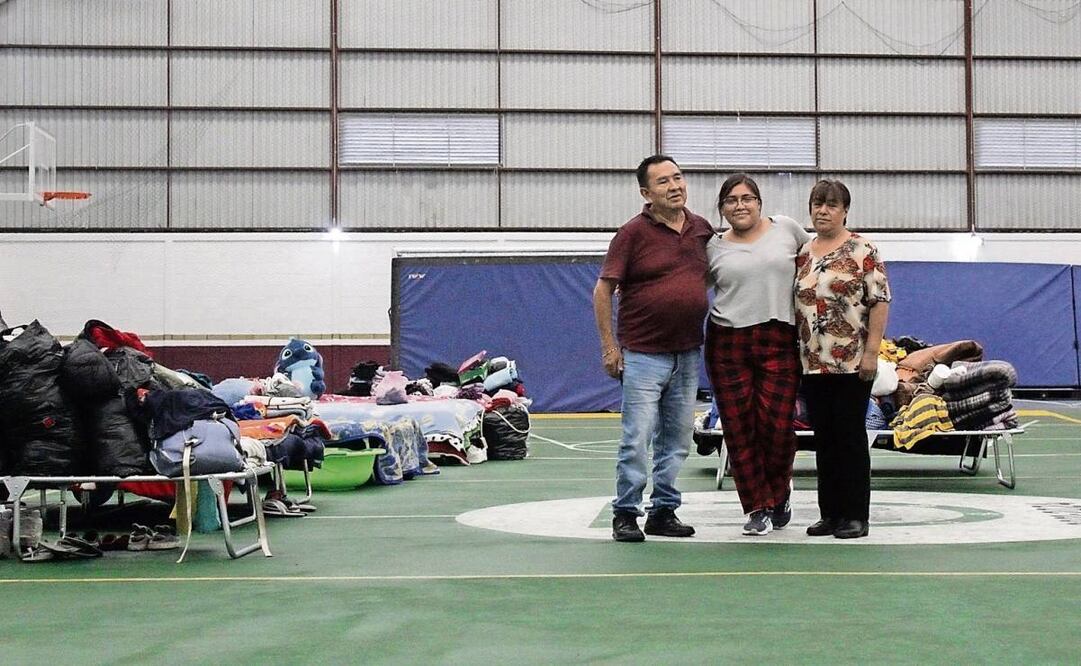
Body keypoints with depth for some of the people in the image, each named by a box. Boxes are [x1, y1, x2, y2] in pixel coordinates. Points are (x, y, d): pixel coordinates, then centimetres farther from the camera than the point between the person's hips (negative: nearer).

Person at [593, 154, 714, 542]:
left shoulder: (702, 229, 6)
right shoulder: (634, 232, -8)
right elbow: (604, 289, -6)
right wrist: (609, 346, -9)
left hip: (688, 353, 5)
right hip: (643, 353, -5)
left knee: (677, 440, 11)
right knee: (637, 439, -5)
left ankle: (664, 512, 21)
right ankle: (625, 514, 6)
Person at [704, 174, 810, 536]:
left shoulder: (786, 228, 8)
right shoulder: (714, 247, 8)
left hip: (779, 342, -1)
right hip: (728, 343, 1)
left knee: (777, 425, -6)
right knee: (739, 428, -1)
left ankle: (779, 493, 22)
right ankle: (758, 508, 12)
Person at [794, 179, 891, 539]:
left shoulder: (863, 250, -3)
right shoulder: (802, 254, 12)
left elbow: (879, 301, -7)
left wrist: (871, 351, -14)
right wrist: (793, 355, 11)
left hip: (852, 361, -5)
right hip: (813, 362, 5)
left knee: (850, 435, -2)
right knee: (824, 438, 8)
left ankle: (855, 515, 5)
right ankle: (830, 513, 16)